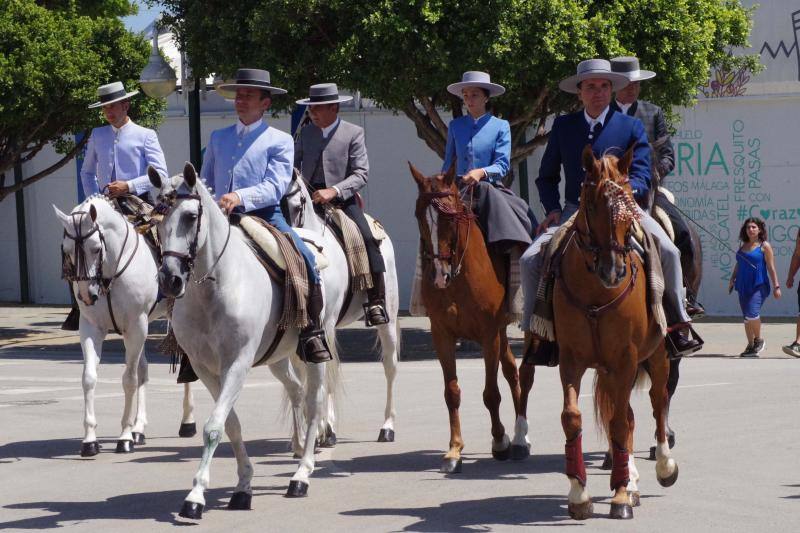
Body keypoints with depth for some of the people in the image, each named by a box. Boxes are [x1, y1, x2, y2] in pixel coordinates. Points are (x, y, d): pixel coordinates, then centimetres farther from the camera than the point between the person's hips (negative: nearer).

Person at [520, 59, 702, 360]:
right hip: (573, 211, 1)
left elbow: (642, 176, -2)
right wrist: (553, 209, -4)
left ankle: (678, 325, -10)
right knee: (530, 260, -19)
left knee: (668, 251, -23)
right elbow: (547, 177, 14)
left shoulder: (632, 127, 4)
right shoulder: (563, 126, 9)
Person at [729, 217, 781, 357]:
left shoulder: (764, 246, -2)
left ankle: (759, 340, 0)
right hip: (743, 286, 6)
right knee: (747, 317, 8)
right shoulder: (743, 246, 15)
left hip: (759, 286, -6)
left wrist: (776, 286, -8)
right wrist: (732, 279, 11)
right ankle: (751, 346, 18)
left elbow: (771, 267, -4)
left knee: (752, 313, -22)